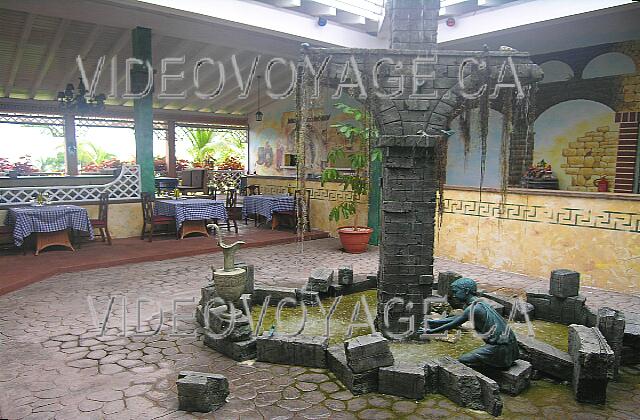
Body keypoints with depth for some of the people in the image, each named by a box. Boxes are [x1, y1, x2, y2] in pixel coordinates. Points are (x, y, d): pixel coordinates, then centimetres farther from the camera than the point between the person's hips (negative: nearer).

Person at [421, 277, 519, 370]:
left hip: (499, 349, -9)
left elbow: (453, 324, -7)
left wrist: (432, 331, 4)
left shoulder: (473, 308, -14)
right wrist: (433, 322, 22)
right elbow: (457, 318, 21)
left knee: (462, 361, -4)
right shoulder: (480, 304, 14)